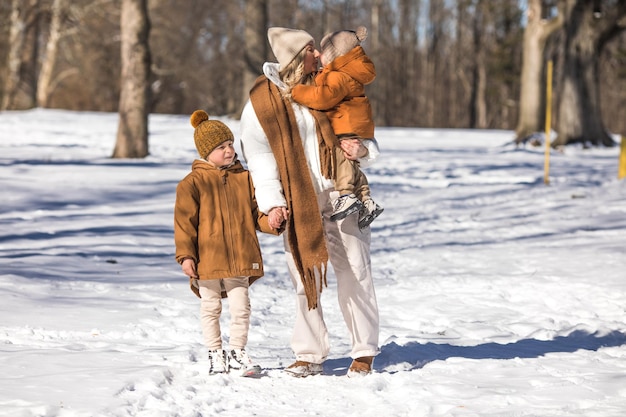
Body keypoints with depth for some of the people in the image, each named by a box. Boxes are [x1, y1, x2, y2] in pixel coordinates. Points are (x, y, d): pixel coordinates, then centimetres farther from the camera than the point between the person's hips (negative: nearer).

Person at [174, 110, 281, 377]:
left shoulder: (244, 178, 8)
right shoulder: (193, 182, -4)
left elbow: (256, 212, 11)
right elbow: (184, 221, -5)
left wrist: (271, 222, -10)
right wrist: (185, 254, -11)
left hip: (240, 259, 2)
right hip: (207, 260, -2)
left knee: (241, 307, 3)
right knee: (210, 309, 8)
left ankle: (237, 352, 18)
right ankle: (215, 355, 22)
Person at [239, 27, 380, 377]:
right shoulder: (262, 101, -1)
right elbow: (259, 156, -2)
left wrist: (363, 148, -12)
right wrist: (272, 203, -11)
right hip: (298, 202, -1)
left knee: (355, 274, -1)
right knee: (306, 278, 2)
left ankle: (365, 352, 6)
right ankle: (310, 354, 12)